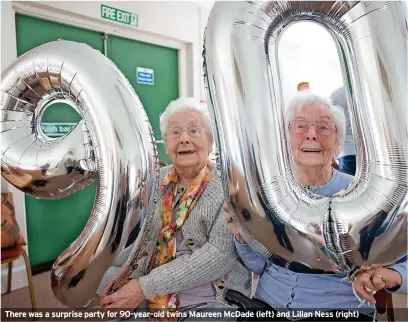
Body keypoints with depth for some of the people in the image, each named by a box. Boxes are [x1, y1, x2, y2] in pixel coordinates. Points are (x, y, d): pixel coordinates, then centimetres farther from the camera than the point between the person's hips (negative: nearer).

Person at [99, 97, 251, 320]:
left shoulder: (228, 186, -15)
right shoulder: (162, 178, 1)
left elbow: (220, 254, -21)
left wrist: (146, 286, -21)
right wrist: (128, 269, -3)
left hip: (210, 302, -4)